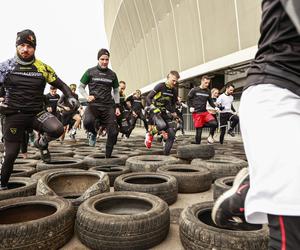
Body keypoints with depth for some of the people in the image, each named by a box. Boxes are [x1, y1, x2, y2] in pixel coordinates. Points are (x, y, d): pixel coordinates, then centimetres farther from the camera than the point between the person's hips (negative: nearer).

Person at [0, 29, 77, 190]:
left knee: (57, 129, -28)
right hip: (14, 115, 0)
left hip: (36, 113, 0)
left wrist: (70, 97, -8)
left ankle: (42, 143, 8)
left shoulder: (42, 68, 0)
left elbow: (60, 84, 8)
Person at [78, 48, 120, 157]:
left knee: (113, 132, -5)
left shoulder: (112, 74, 12)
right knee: (87, 122, -34)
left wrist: (117, 106, 9)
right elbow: (81, 87, 10)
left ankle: (108, 156, 15)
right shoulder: (90, 72, 4)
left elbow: (116, 91, 19)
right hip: (93, 104, -3)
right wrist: (87, 96, -10)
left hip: (108, 106, 3)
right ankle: (93, 134, 4)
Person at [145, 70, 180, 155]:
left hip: (164, 112, 6)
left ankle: (166, 154, 4)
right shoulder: (160, 86, -12)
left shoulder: (174, 91, 5)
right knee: (162, 125, -36)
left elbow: (173, 104, 20)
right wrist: (153, 107, -26)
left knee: (172, 135, -8)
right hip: (155, 111, -5)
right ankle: (150, 134, -6)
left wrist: (174, 113, 8)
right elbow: (148, 98, -13)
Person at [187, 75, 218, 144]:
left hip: (205, 112, 4)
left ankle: (202, 124, 4)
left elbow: (210, 101, 17)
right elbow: (188, 99, 5)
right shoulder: (194, 90, -3)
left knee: (214, 123, -17)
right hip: (196, 113, -4)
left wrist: (215, 107, 0)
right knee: (199, 131, -4)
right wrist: (190, 107, -9)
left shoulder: (208, 91, 8)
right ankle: (197, 144, 11)